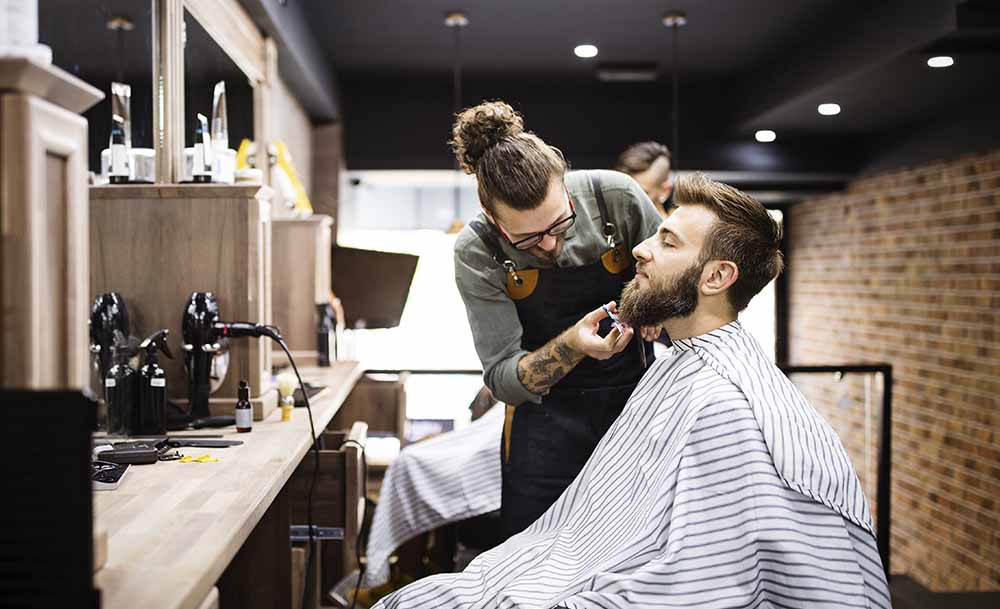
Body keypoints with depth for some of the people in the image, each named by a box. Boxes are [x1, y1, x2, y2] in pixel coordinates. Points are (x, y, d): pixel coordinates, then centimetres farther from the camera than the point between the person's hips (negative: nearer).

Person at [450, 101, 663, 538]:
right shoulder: (476, 253, -16)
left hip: (635, 401, 1)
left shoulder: (617, 199, -15)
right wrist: (571, 346, -31)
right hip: (546, 417, 0)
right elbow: (501, 378, -13)